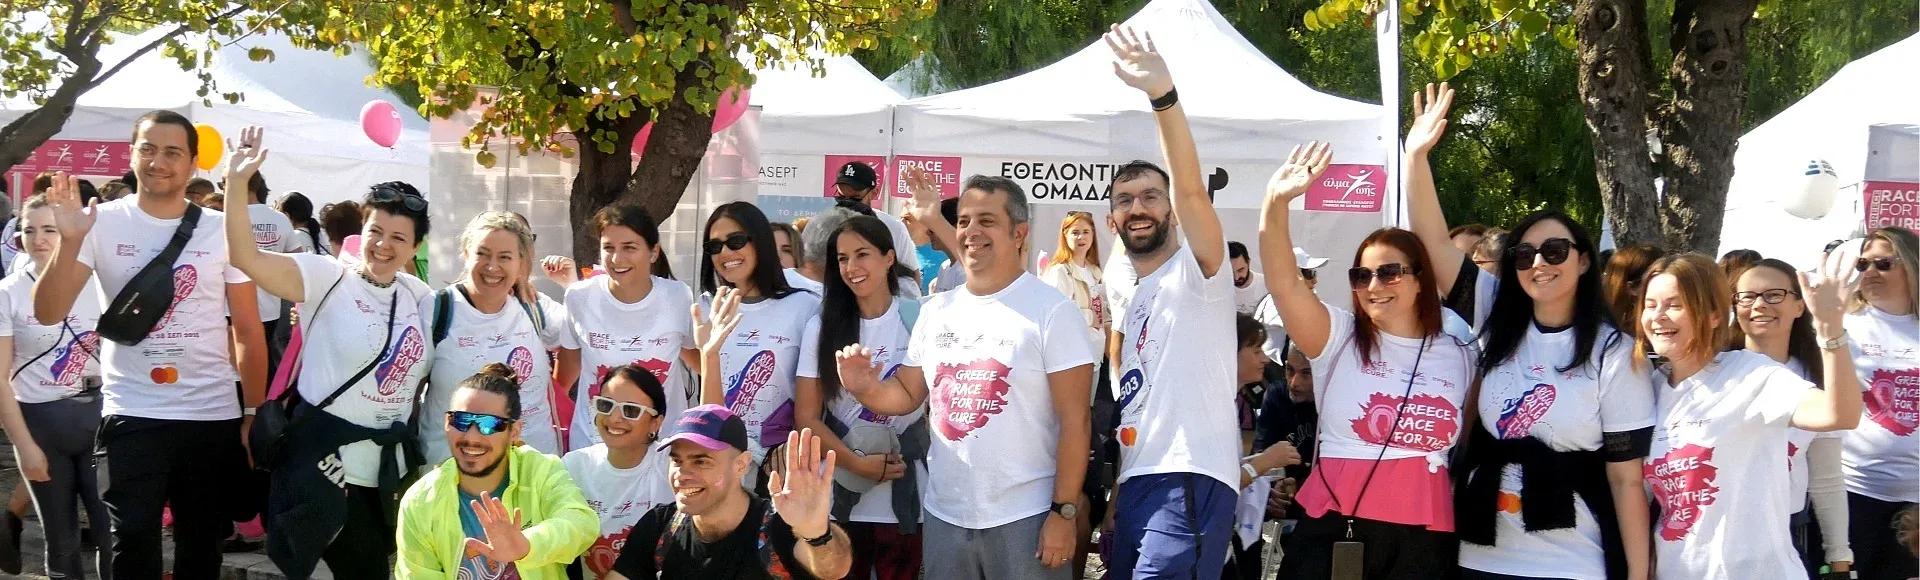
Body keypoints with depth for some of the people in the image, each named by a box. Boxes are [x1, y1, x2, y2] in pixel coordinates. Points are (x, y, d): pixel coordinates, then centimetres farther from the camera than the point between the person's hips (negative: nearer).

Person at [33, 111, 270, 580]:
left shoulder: (222, 230, 1)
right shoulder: (104, 223, -2)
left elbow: (248, 331, 4)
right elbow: (49, 312, -9)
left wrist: (254, 413, -1)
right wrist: (70, 241, -22)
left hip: (213, 417, 1)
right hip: (132, 417, -1)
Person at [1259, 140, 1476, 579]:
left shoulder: (1460, 357, 10)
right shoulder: (1337, 338, 3)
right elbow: (1283, 282, -14)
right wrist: (1276, 204, -27)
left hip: (1423, 540, 2)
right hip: (1333, 531, -2)